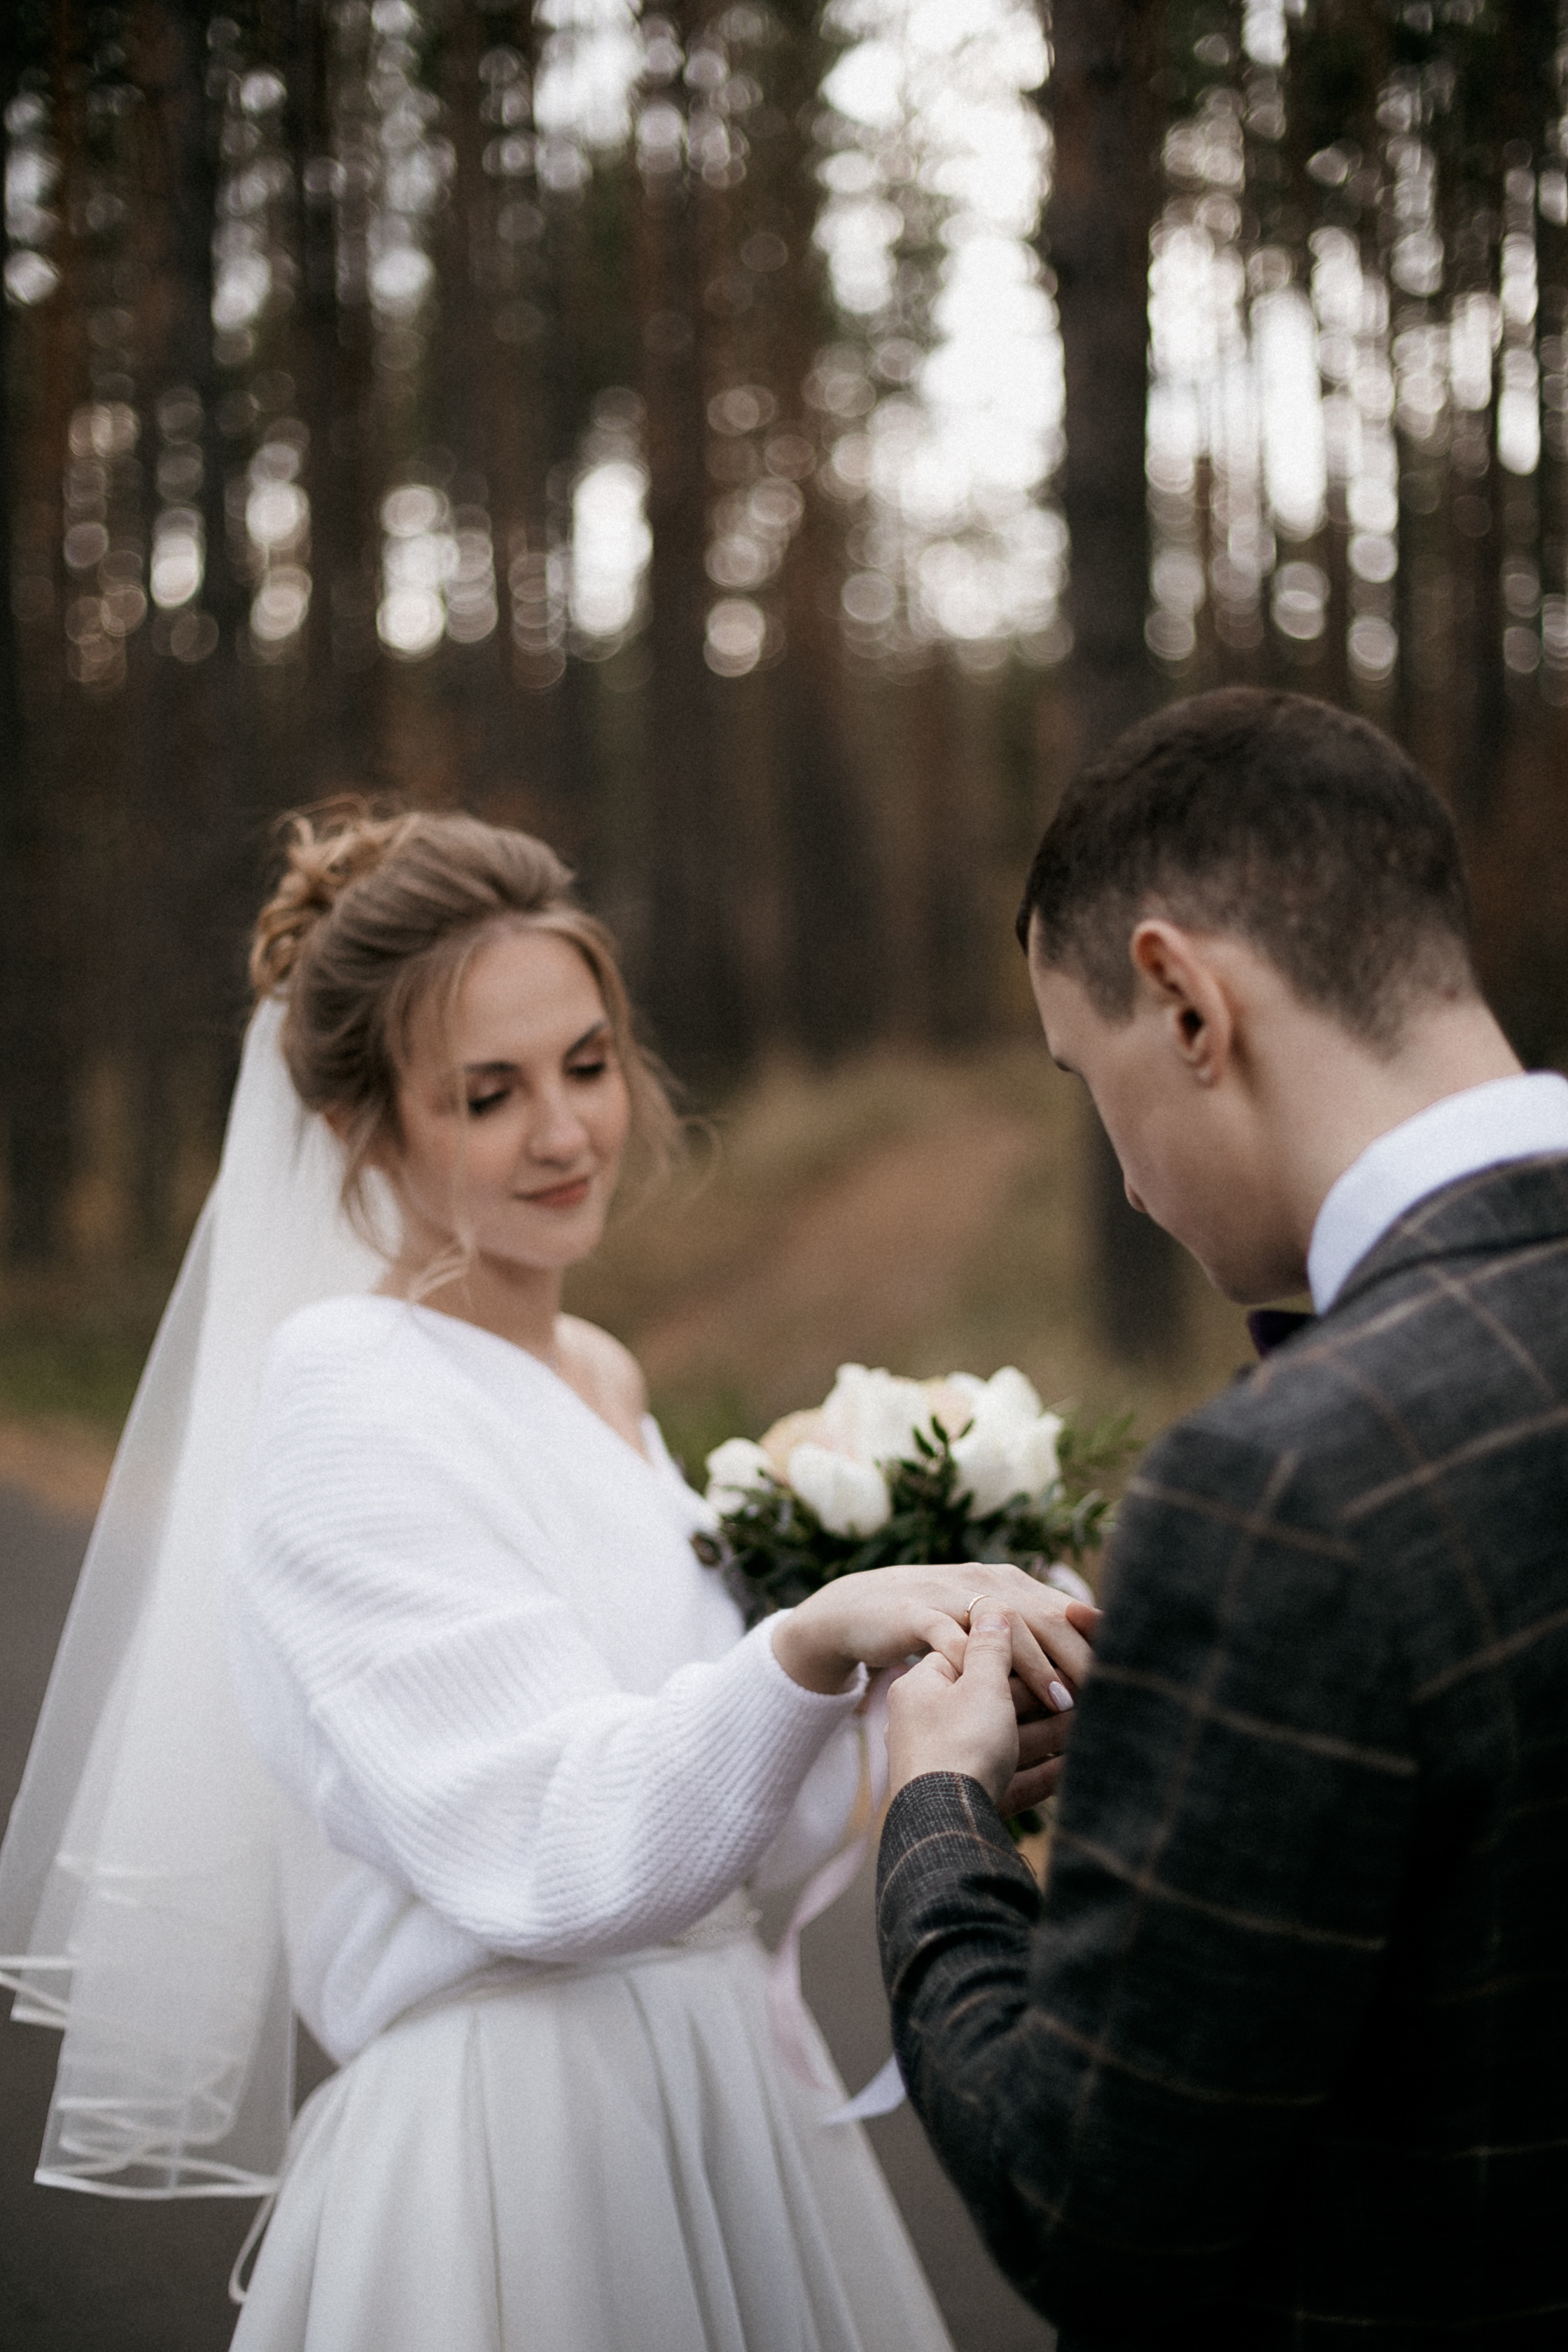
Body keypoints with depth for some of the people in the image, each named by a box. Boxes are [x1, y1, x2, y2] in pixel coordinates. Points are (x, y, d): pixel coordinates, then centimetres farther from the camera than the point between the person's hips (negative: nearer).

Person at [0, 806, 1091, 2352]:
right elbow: (553, 1857, -26)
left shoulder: (601, 1383, 9)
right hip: (508, 2151, -8)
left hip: (705, 2104, 8)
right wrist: (814, 1642, -40)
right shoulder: (347, 1397, -15)